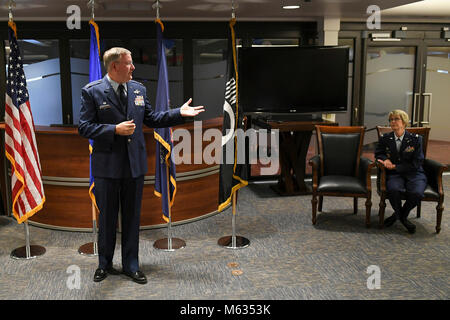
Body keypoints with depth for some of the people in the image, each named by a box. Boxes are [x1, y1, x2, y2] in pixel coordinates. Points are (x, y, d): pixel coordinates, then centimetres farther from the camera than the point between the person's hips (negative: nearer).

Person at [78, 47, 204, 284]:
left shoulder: (138, 89, 7)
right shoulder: (92, 92, -6)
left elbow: (151, 119, 13)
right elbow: (83, 127, -10)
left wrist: (179, 113, 2)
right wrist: (114, 129, -20)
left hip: (134, 165, 4)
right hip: (107, 166, -3)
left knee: (132, 217, 12)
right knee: (106, 217, 11)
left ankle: (131, 265, 25)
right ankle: (105, 264, 29)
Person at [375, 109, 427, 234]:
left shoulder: (415, 139, -2)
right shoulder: (385, 138, 5)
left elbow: (416, 164, -5)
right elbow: (378, 154, 17)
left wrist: (395, 167, -13)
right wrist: (385, 159, -8)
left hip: (414, 174, -1)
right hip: (394, 174, 1)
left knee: (416, 193, -32)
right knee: (393, 190, -34)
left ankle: (401, 215, 2)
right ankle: (401, 216, -1)